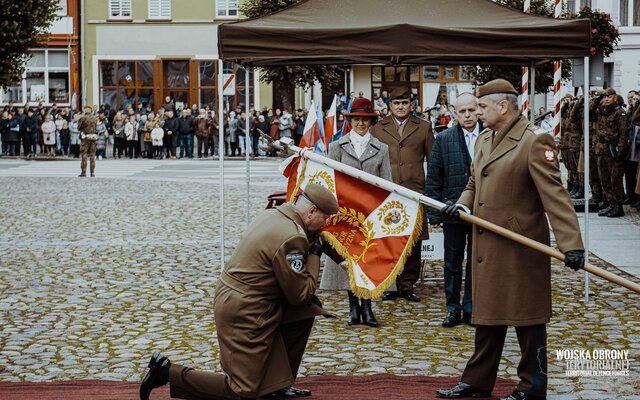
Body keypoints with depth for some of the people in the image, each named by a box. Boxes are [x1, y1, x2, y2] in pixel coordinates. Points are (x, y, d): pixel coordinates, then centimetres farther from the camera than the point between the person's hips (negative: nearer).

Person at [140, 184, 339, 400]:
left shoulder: (271, 214, 7)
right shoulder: (292, 238, -22)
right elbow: (300, 294, -14)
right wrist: (314, 255, -4)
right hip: (244, 313, -10)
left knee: (306, 310, 16)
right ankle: (167, 372, -2)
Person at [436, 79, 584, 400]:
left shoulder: (535, 141, -14)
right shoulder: (484, 140, 13)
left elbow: (554, 195, -20)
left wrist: (571, 244, -26)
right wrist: (463, 205, -1)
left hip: (521, 249, -8)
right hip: (487, 248, 8)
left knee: (527, 319, 4)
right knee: (487, 315, 16)